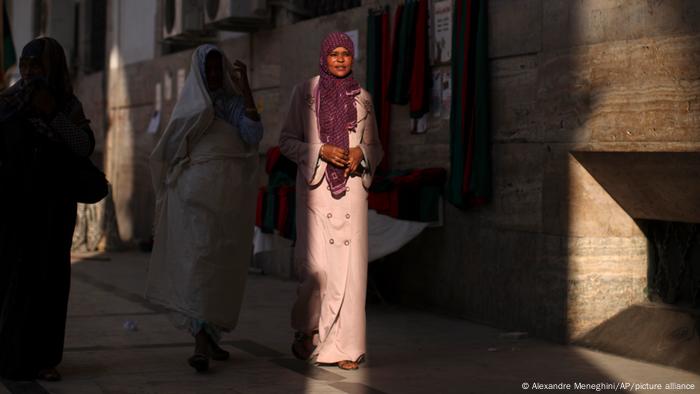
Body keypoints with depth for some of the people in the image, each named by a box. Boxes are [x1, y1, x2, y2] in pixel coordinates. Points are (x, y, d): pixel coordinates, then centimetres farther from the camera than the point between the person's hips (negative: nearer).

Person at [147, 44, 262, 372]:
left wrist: (245, 88, -9)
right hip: (196, 191, -3)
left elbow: (254, 134, -7)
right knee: (197, 258, -14)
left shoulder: (235, 103, 13)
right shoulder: (189, 105, 9)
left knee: (223, 264, 7)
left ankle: (209, 336, 20)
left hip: (230, 196, 3)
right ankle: (201, 343, -20)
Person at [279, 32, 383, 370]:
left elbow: (375, 147, 16)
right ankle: (306, 327, 16)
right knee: (317, 266, -12)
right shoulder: (305, 92, 4)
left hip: (351, 188, 3)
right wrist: (321, 151, -12)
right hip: (315, 187, -2)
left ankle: (343, 345, 3)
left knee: (349, 266, -4)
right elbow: (287, 140, 4)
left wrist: (360, 153, -6)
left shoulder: (362, 97, 12)